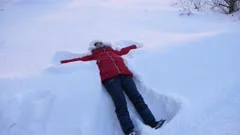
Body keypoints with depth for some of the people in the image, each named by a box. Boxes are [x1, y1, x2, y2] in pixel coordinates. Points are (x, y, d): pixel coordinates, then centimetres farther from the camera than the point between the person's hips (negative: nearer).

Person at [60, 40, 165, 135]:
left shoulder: (113, 51, 38)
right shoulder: (94, 55, 31)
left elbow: (124, 50, 50)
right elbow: (81, 59, 28)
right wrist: (63, 62, 23)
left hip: (124, 74, 3)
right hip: (109, 77, -3)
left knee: (137, 98, -16)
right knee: (120, 103, -23)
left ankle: (152, 124, -25)